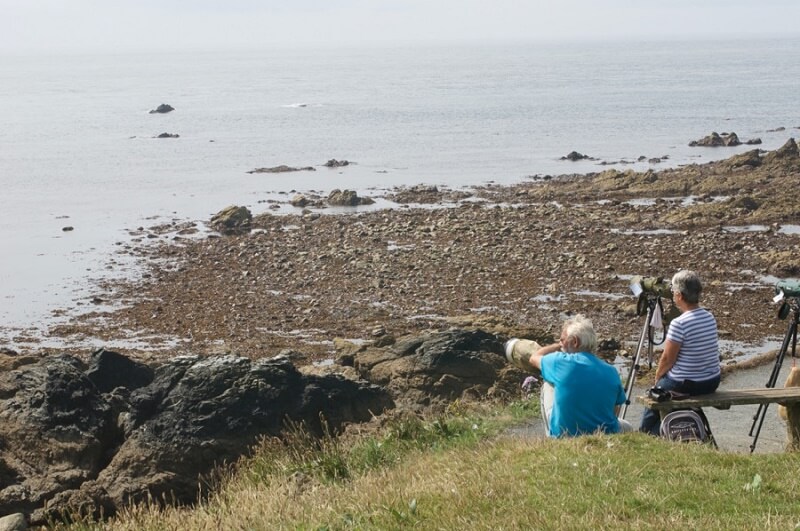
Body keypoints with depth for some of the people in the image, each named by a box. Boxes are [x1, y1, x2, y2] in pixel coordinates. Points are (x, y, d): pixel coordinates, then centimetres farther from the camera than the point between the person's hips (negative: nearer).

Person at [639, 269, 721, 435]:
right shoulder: (710, 318, 2)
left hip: (686, 385, -7)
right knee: (665, 381, 29)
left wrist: (658, 376, 6)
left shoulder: (679, 324, -21)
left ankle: (646, 433, 34)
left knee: (658, 389, 22)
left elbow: (667, 359, -14)